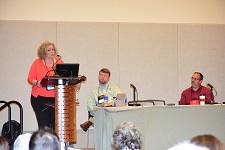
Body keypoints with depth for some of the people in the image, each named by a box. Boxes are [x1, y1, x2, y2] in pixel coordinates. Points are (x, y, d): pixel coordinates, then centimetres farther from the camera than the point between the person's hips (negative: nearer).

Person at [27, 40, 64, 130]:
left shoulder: (59, 62, 11)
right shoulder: (37, 63, 5)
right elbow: (30, 79, 2)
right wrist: (37, 82, -18)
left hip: (56, 98, 2)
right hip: (40, 98, -2)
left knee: (55, 125, -2)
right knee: (44, 126, -8)